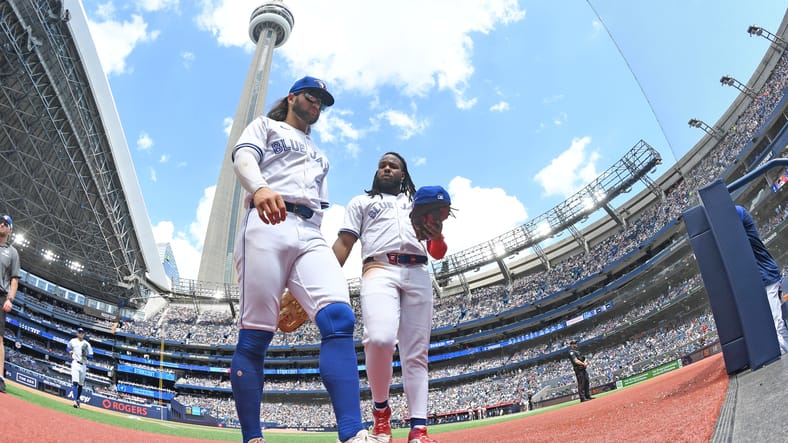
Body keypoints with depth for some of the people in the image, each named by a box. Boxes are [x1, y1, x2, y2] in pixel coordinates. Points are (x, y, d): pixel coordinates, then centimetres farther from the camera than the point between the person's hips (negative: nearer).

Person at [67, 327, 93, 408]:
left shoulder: (87, 344, 7)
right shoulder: (72, 341, 6)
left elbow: (91, 356, 7)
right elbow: (67, 348, 21)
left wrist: (86, 354, -14)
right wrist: (69, 352, -1)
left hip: (83, 365, 3)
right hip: (75, 363, -2)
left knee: (81, 384, 11)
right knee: (75, 382, -17)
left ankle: (77, 399, 27)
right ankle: (75, 401, -24)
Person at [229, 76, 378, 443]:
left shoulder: (319, 156, 38)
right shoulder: (265, 126, 24)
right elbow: (243, 157, 2)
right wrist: (260, 187, -24)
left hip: (311, 236, 4)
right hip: (267, 226, -4)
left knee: (339, 318, -21)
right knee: (255, 336, -11)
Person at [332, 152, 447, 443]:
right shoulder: (361, 202, 24)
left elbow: (438, 254, 21)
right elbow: (344, 244, 12)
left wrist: (438, 238, -5)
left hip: (418, 275, 3)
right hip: (379, 271, -3)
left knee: (416, 353, -5)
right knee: (380, 339, -27)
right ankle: (380, 408, -3)